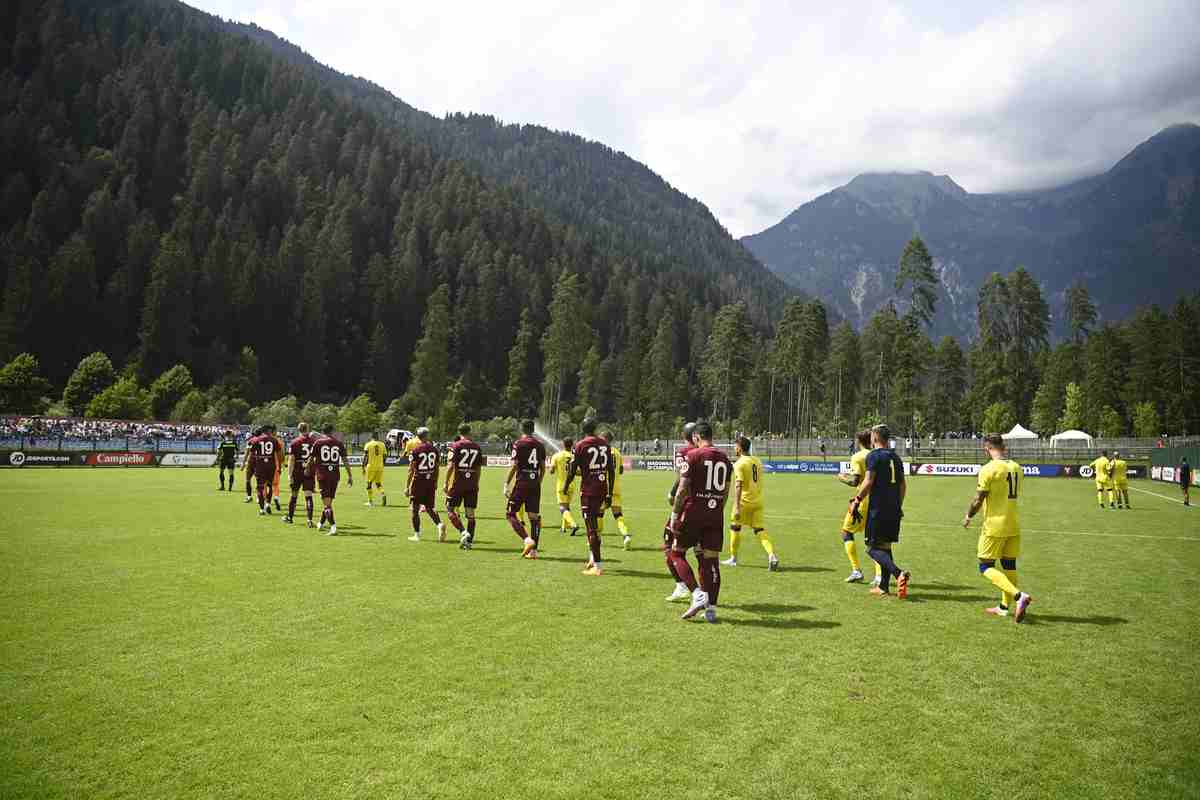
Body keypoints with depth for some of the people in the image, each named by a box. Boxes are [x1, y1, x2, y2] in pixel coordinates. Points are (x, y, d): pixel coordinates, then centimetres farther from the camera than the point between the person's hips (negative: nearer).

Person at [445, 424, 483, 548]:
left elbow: (450, 466, -11)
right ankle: (469, 541, 9)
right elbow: (479, 469, 12)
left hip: (457, 483, -4)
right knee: (470, 513, 7)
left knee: (450, 509, 7)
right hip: (472, 484, 4)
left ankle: (463, 532, -9)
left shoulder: (455, 446, -5)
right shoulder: (477, 447, 8)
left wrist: (446, 483, -4)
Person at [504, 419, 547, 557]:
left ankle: (527, 539, -12)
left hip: (521, 483, -5)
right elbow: (543, 468, 13)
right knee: (534, 516, 6)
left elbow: (513, 466, -10)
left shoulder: (519, 444, -5)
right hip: (535, 485, 5)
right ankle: (534, 549, 6)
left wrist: (506, 484, -5)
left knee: (510, 513, 4)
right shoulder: (540, 445, 10)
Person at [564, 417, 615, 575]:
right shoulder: (605, 444, 8)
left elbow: (573, 470, -4)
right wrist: (609, 494, 13)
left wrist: (566, 486, 15)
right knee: (595, 525, 19)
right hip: (602, 489, 5)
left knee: (592, 528, -3)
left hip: (588, 490, -5)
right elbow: (611, 471, 8)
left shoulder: (580, 445, -7)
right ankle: (593, 559, 24)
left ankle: (597, 566, -4)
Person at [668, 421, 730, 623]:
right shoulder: (725, 458, 10)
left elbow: (682, 489, -12)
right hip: (715, 516, 5)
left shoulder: (693, 455, -7)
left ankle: (698, 594, -5)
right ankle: (711, 608, 8)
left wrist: (675, 515, -6)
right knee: (711, 559, 8)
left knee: (676, 553, 9)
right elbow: (725, 491, 15)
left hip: (693, 513, -5)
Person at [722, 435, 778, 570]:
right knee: (760, 530, 5)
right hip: (758, 501, 6)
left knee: (735, 527, 11)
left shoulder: (739, 464, -13)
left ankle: (733, 558, 20)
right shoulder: (757, 461, 10)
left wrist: (737, 507, -22)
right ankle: (772, 555, -14)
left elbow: (738, 486, -19)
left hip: (745, 501, -6)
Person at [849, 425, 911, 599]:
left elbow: (868, 482, -16)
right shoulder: (895, 457, 14)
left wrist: (856, 501, -7)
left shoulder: (874, 456, -8)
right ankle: (883, 587, 16)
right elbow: (903, 485, 17)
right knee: (886, 546, 14)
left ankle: (899, 573, -24)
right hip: (894, 509, 7)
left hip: (878, 508, -7)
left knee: (873, 548, -4)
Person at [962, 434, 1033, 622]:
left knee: (986, 567, 0)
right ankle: (1005, 606, 24)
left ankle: (1019, 596, -15)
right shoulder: (1016, 467, 6)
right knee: (1009, 565, 15)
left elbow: (978, 500, -13)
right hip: (1013, 526, 7)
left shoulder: (988, 469, -16)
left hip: (994, 526, -7)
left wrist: (968, 517, 3)